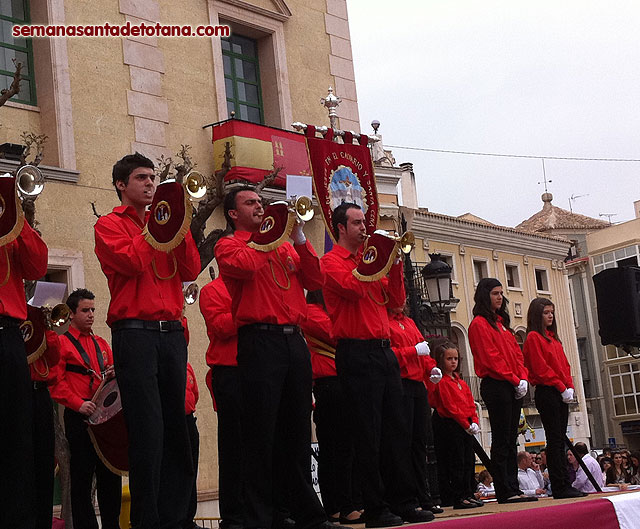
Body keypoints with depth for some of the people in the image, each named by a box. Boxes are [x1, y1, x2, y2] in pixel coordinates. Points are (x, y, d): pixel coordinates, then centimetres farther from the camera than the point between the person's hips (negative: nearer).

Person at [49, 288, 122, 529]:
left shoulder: (101, 344, 19)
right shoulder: (62, 343, 0)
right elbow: (56, 383, -8)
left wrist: (115, 375, 0)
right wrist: (79, 404, -19)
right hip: (79, 417, -6)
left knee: (111, 475, 7)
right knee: (82, 476, -2)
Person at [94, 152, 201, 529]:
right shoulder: (110, 225, 7)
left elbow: (191, 271, 10)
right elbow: (131, 262, -12)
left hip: (171, 332, 5)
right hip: (135, 332, -5)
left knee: (176, 430, 3)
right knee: (148, 431, -10)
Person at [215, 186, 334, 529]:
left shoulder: (284, 246, 22)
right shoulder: (228, 245, 6)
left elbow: (315, 281, 12)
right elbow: (243, 266, -16)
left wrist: (299, 239, 2)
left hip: (294, 340, 6)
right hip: (259, 340, -5)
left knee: (297, 430, 9)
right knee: (261, 432, -7)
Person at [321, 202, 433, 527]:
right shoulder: (333, 261, -1)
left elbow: (396, 300, 17)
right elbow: (351, 287, -20)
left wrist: (395, 265, 5)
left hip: (383, 351, 8)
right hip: (356, 352, -8)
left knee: (396, 428, 7)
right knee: (369, 433, -6)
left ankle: (403, 502, 12)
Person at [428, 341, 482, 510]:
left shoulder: (460, 381, 17)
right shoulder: (441, 382, -10)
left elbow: (470, 403, 14)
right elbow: (450, 407, -15)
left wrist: (474, 421, -1)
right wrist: (466, 424, -16)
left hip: (466, 426, 8)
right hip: (450, 426, -8)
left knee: (469, 461, 10)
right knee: (456, 462, -6)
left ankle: (468, 494, 18)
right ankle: (458, 497, -2)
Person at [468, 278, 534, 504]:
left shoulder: (501, 322, 20)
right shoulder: (479, 323, -6)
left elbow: (516, 352, 16)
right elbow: (491, 358, -14)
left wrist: (523, 378, 1)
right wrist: (514, 380, -14)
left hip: (513, 387, 8)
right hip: (495, 385, -8)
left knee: (511, 440, 8)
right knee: (501, 440, -7)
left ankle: (513, 488, 10)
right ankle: (505, 492, -5)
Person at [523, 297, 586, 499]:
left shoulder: (554, 337, 20)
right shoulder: (534, 337, -6)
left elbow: (564, 364, 18)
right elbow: (541, 368, -14)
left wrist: (570, 386, 2)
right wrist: (562, 387, -15)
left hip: (561, 394, 8)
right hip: (547, 393, -8)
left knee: (560, 440, 8)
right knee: (555, 440, -8)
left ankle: (565, 485, 9)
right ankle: (560, 487, -7)